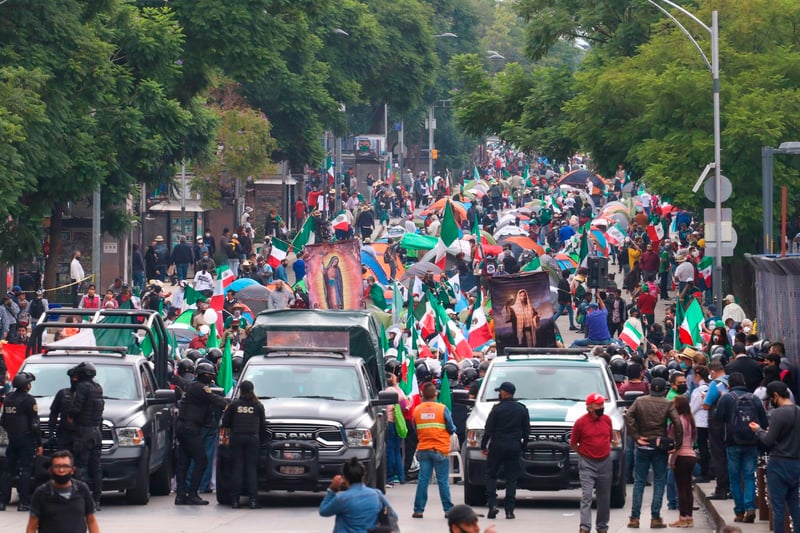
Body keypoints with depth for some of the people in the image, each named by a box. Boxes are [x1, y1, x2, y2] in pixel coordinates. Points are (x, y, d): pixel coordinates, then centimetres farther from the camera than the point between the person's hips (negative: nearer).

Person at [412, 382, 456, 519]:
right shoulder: (442, 409, -8)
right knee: (443, 480, 2)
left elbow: (415, 430, 10)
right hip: (440, 450, -2)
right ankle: (448, 510, 3)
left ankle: (418, 510, 3)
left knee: (422, 480, 5)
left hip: (423, 449, 2)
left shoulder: (417, 410, 1)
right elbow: (451, 429, -2)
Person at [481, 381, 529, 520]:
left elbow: (488, 430, -6)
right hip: (515, 446, 3)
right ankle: (509, 510, 0)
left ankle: (492, 504, -6)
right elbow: (527, 431, 7)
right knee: (512, 478, 5)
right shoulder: (522, 409, 5)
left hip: (497, 446, -3)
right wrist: (523, 446, 15)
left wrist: (483, 446, 3)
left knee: (491, 475, 9)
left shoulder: (497, 408, -7)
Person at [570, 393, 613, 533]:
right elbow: (573, 444, 0)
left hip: (605, 462, 5)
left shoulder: (607, 420, 4)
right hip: (587, 465, -5)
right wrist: (584, 453, 1)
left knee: (604, 498, 11)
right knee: (586, 496, -14)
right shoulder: (581, 423, -9)